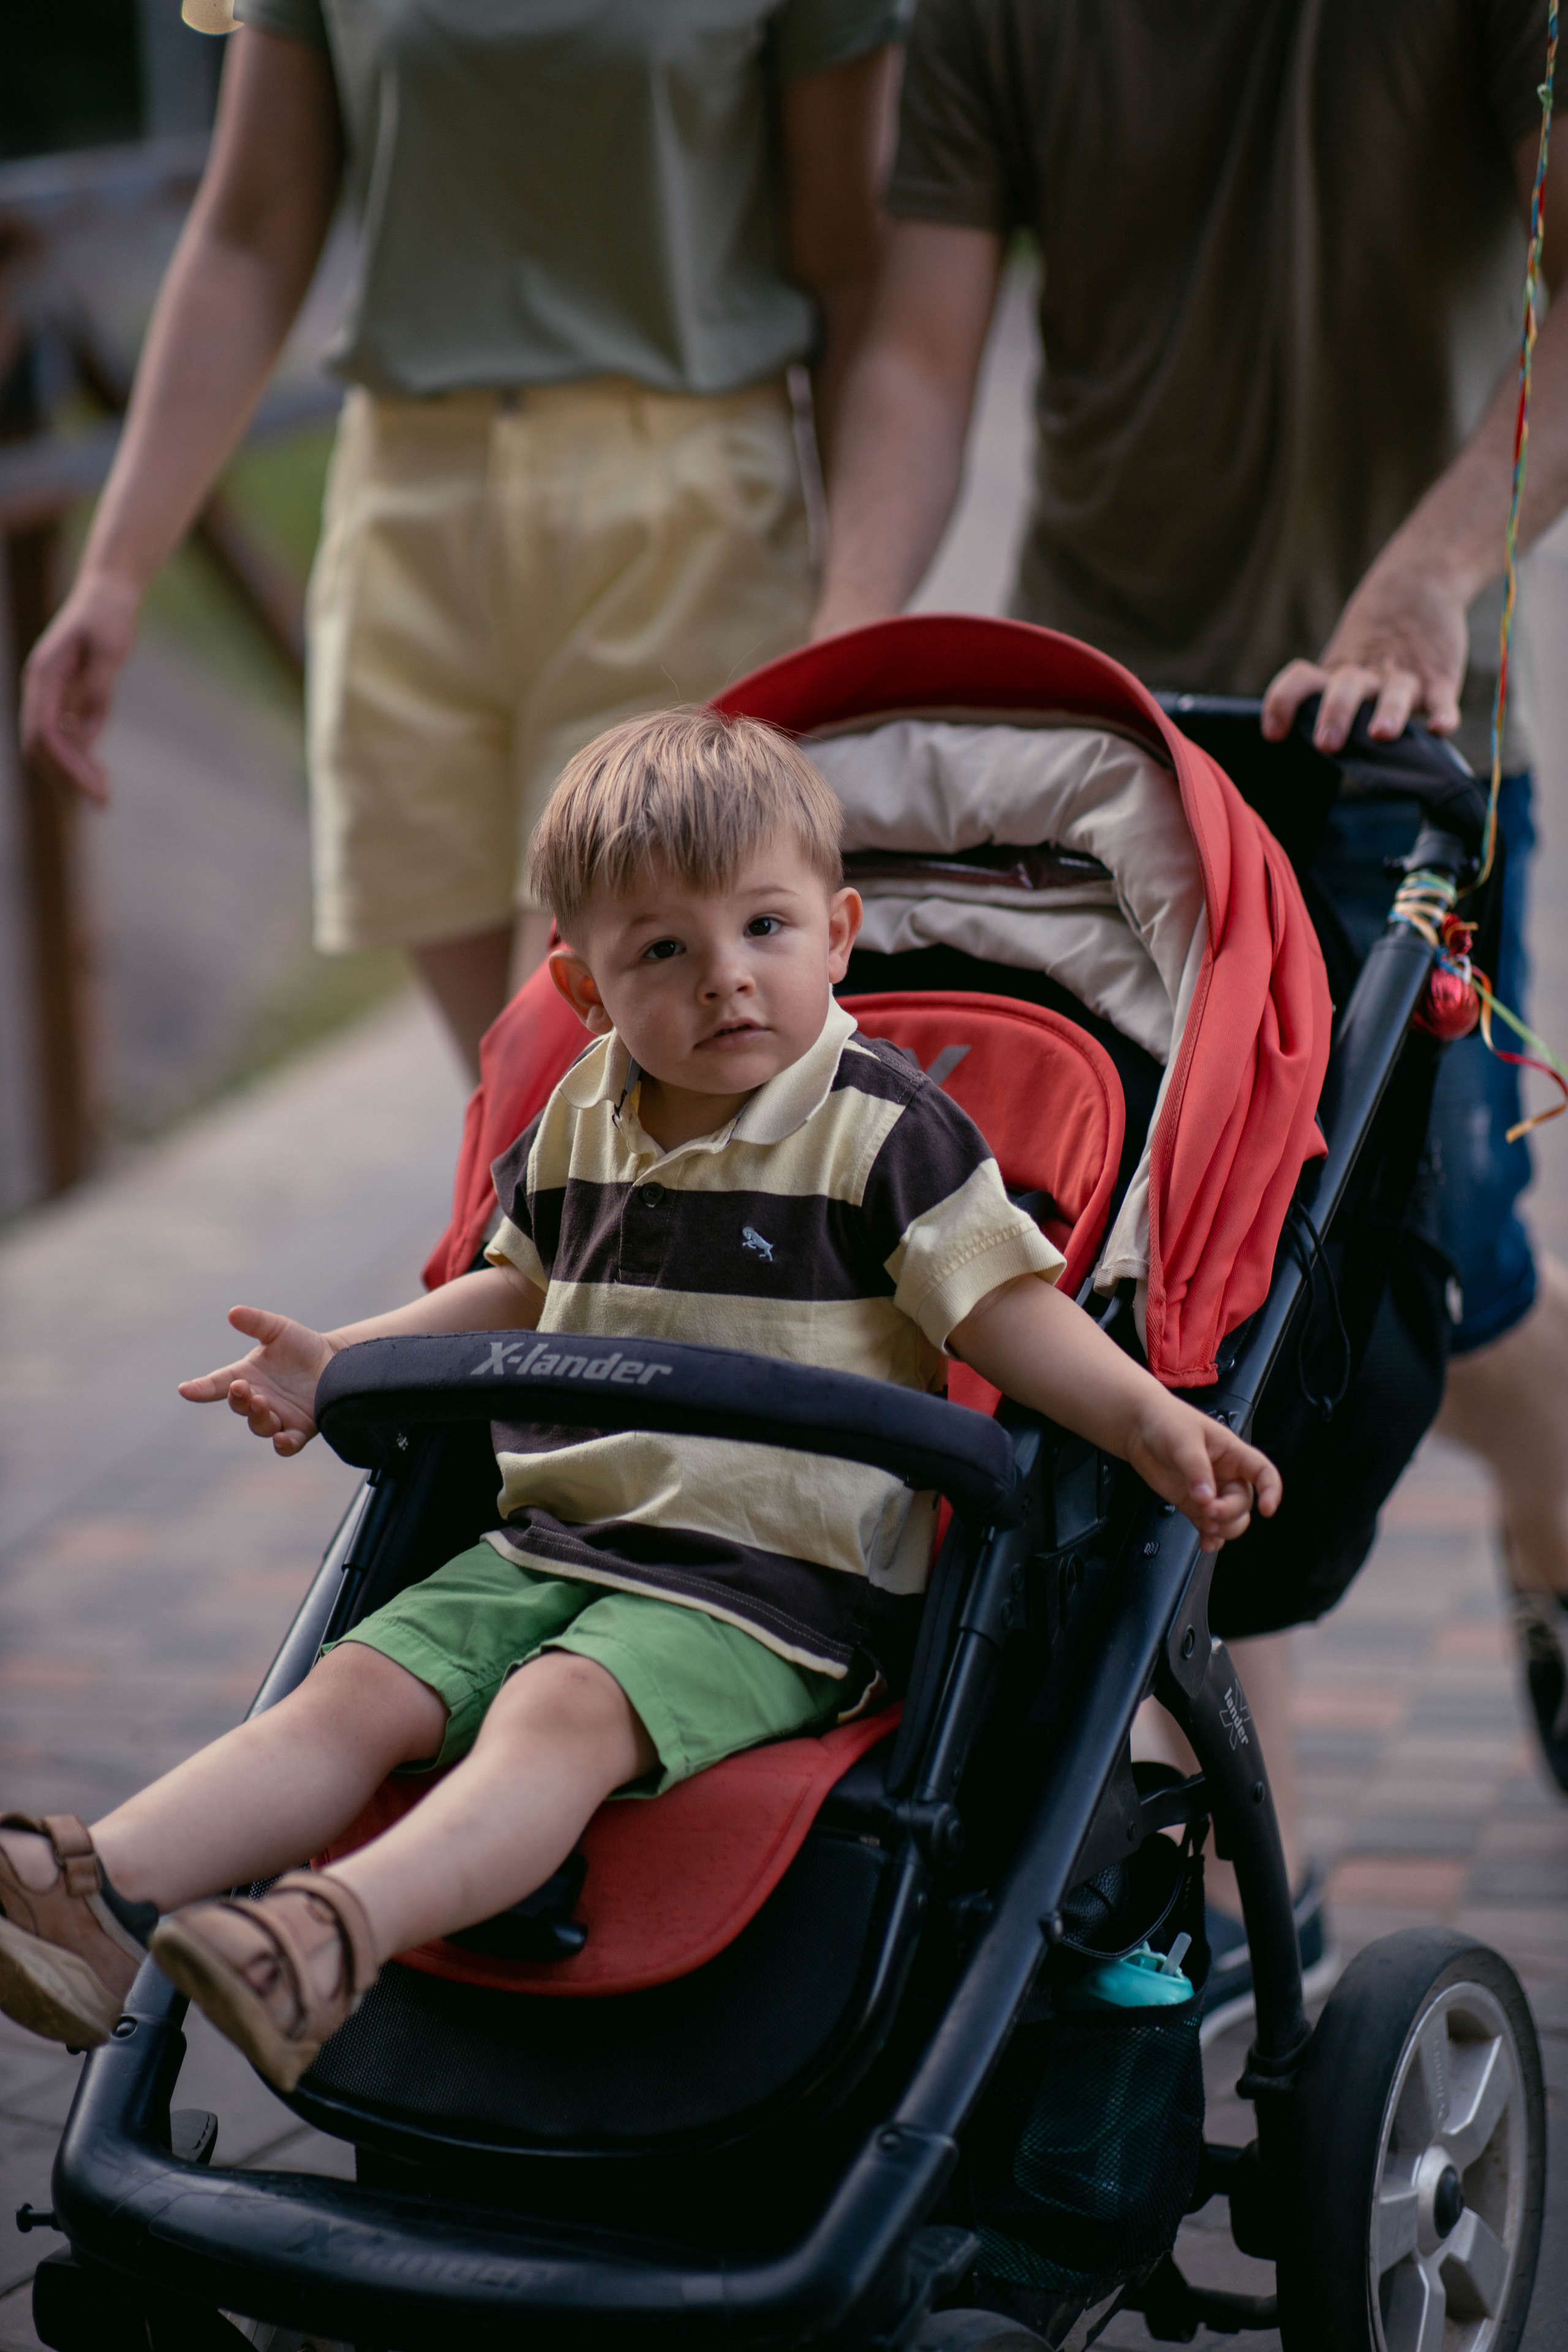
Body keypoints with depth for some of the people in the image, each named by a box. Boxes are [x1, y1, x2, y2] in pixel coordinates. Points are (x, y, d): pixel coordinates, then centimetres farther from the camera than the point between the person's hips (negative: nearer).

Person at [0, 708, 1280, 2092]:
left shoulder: (881, 1130, -6)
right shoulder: (575, 1126, 12)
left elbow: (1005, 1303, -6)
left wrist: (1150, 1420, -21)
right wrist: (338, 1365, 22)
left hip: (781, 1578, -7)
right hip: (556, 1541, 7)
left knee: (561, 1713, -32)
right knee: (357, 1690, -13)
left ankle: (339, 1935, -52)